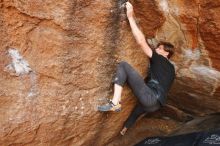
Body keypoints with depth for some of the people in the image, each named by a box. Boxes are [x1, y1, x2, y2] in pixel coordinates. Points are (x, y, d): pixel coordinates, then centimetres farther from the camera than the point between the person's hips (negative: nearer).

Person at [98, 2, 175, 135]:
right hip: (156, 104, 9)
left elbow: (141, 41, -5)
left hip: (149, 97, -9)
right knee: (136, 112, 42)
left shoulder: (159, 60, 4)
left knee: (123, 65, -12)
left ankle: (115, 103, -23)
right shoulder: (170, 68, 28)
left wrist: (131, 17, -2)